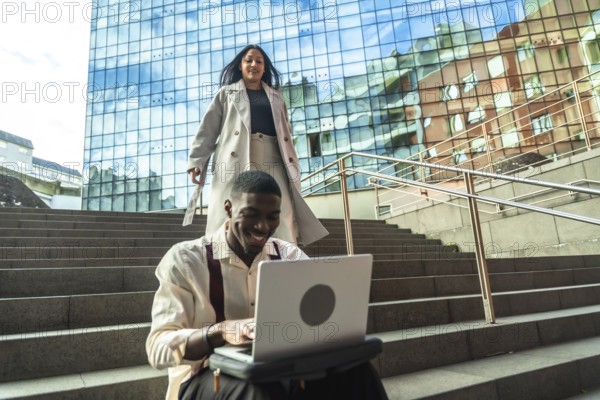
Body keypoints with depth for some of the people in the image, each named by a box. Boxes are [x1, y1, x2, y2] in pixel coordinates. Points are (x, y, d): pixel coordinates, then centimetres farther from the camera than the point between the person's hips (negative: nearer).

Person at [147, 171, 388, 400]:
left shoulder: (290, 255, 5)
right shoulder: (185, 258, -7)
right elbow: (158, 348, -14)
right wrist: (222, 330, -34)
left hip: (280, 369, 4)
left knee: (354, 368, -23)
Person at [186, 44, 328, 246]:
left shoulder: (276, 97, 26)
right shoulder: (226, 93, 19)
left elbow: (286, 134, 20)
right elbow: (207, 130, 11)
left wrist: (293, 168, 10)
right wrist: (197, 161, -2)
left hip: (273, 165, 2)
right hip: (237, 164, -2)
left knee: (281, 226, -6)